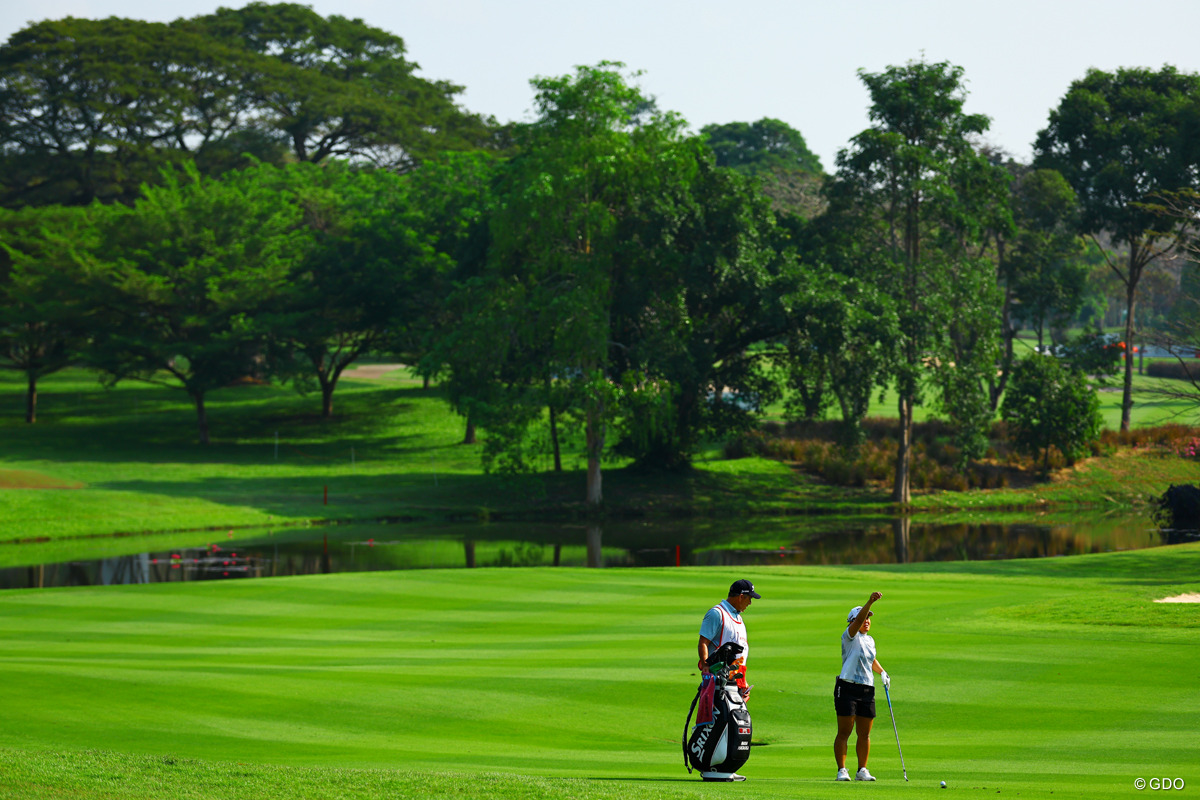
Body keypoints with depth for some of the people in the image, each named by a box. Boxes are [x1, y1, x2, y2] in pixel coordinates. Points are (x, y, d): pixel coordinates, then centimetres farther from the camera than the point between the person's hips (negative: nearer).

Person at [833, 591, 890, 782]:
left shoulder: (870, 640, 16)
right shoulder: (850, 636, -5)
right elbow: (858, 620, -24)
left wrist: (882, 672, 17)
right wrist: (870, 602, -37)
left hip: (867, 690, 7)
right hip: (848, 688, -7)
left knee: (864, 733, 7)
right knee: (844, 732, -6)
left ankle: (862, 770, 15)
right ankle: (841, 770, -4)